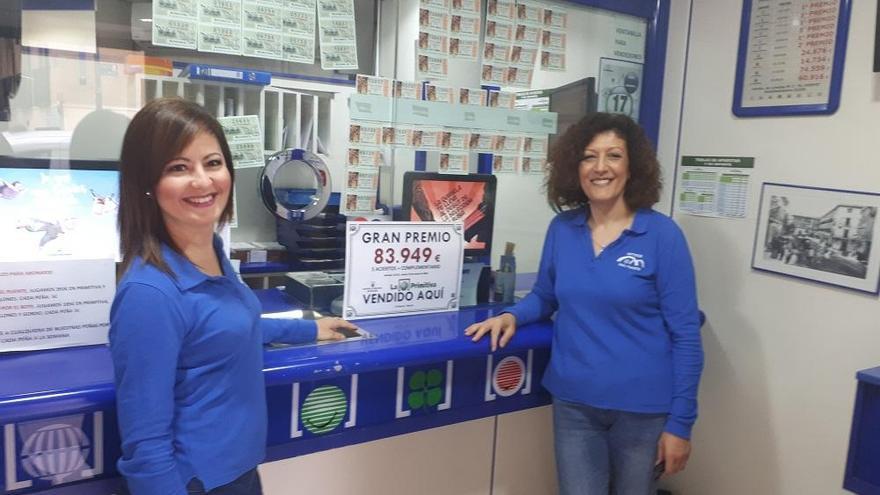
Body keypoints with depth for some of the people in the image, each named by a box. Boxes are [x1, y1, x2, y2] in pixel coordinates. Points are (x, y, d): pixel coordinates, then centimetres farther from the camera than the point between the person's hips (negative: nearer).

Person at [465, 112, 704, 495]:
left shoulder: (662, 234, -11)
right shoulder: (562, 229, 0)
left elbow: (685, 333, -9)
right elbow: (545, 296, 14)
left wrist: (680, 422, -10)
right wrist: (511, 316, -8)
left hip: (642, 408, -2)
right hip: (573, 402, 2)